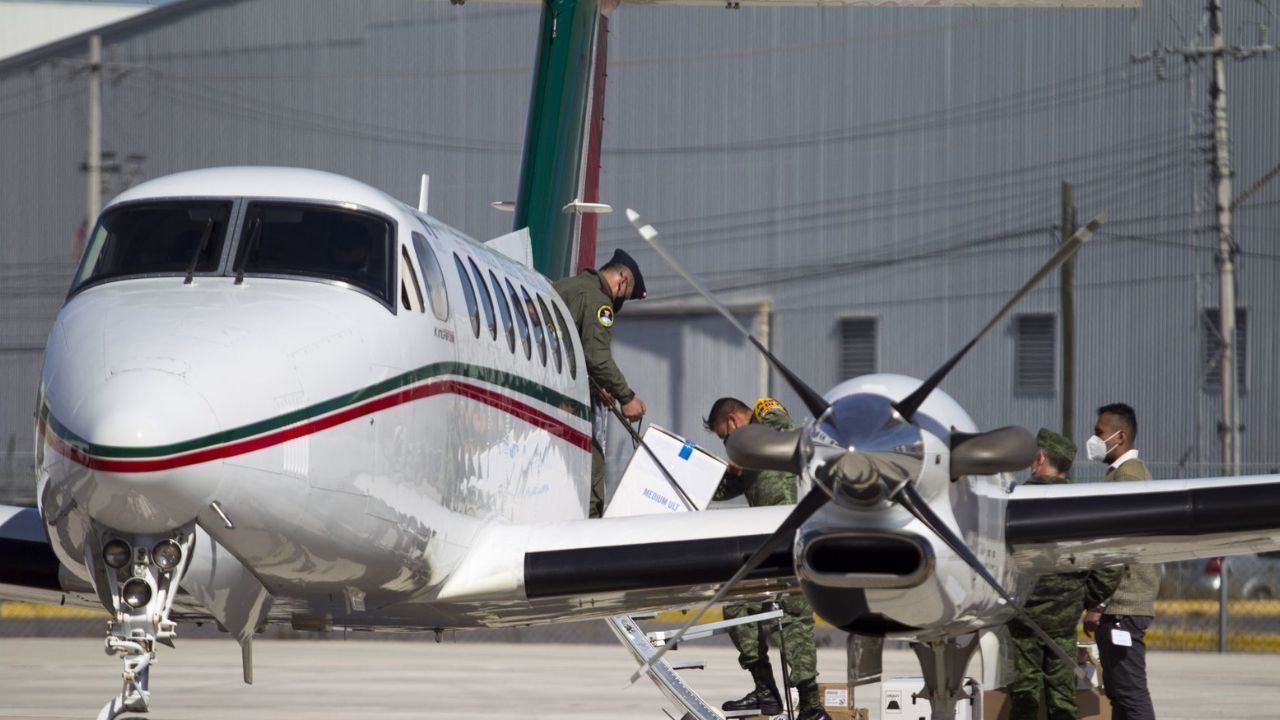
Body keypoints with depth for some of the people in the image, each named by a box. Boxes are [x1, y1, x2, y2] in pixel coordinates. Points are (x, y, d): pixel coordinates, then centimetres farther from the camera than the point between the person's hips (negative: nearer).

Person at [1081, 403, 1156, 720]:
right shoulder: (1131, 474, 19)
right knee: (1119, 691, 12)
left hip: (1121, 606, -11)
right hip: (1122, 606, 11)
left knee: (1130, 692, -12)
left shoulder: (1127, 477, -13)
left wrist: (1097, 603, -17)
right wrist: (1100, 601, 20)